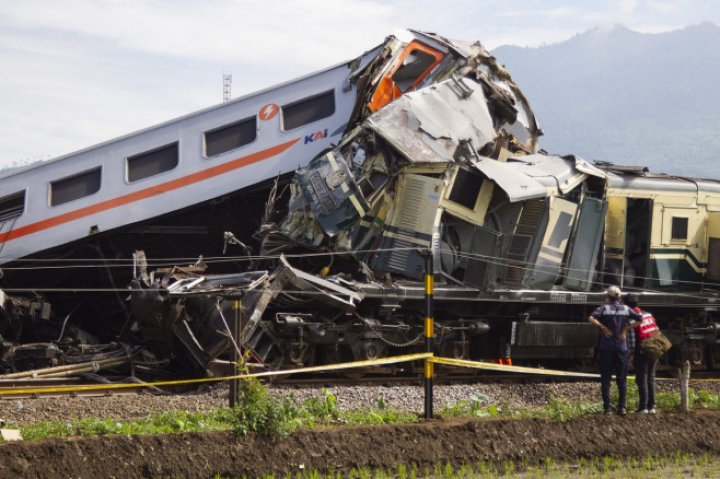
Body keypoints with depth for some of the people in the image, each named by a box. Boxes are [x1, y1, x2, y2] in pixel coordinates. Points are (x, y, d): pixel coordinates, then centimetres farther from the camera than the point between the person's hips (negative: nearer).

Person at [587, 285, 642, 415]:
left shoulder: (604, 308, -3)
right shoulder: (626, 309, 5)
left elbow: (591, 318, -19)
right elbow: (641, 319, -4)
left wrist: (603, 327, -12)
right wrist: (626, 329, -2)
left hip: (606, 347, -2)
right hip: (622, 346, 2)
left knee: (605, 379, 4)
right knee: (622, 379, 10)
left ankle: (607, 407, 0)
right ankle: (621, 407, 5)